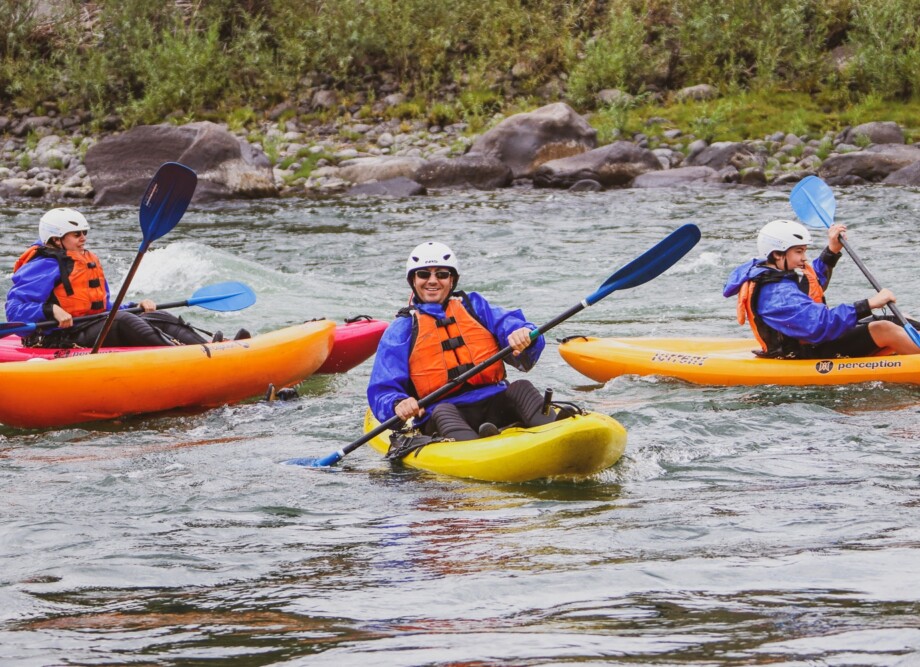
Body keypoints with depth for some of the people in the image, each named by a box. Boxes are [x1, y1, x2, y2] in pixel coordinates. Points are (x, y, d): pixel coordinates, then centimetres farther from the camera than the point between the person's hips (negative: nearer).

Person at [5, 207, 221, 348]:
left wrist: (136, 307, 10)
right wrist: (51, 310, -32)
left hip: (93, 329, 9)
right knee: (122, 321, -32)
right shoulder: (45, 266, -6)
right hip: (60, 340, -9)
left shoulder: (89, 263, 23)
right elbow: (15, 309, -17)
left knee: (160, 318, -6)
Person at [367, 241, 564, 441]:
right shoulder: (401, 330, 13)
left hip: (494, 404, 3)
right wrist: (398, 404, -21)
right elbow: (382, 392, 5)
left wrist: (524, 336, -24)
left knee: (521, 389, -24)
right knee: (442, 412, -34)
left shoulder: (474, 306, 20)